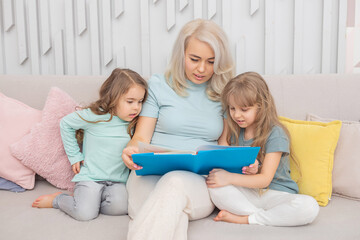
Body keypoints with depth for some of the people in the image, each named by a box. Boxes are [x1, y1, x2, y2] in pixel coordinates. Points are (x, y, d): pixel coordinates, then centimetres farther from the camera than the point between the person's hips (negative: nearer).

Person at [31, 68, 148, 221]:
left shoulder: (134, 123, 0)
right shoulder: (95, 115, -11)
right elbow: (66, 124, 3)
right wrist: (74, 156, 4)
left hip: (117, 180, 3)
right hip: (90, 177, -3)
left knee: (120, 207, -24)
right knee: (85, 214, -19)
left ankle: (86, 199, 3)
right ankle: (57, 199, 12)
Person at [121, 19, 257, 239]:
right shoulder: (158, 85, 11)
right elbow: (141, 137, 7)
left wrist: (245, 163, -8)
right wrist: (131, 151, -17)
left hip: (200, 182, 1)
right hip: (153, 175, -1)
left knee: (175, 183, -37)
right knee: (173, 220, -37)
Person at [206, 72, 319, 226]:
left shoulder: (275, 134, -10)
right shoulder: (236, 132, 8)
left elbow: (265, 179, -15)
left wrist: (229, 178, -25)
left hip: (277, 194, -3)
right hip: (245, 192, 3)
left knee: (309, 207, -33)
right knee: (214, 187, -26)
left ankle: (244, 219, -23)